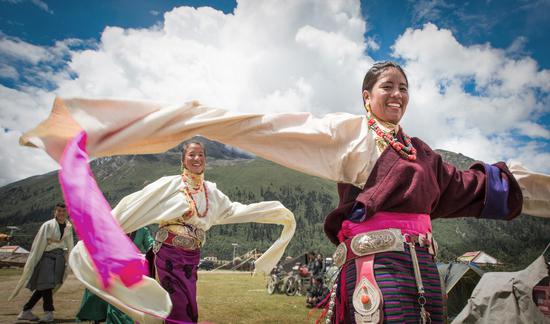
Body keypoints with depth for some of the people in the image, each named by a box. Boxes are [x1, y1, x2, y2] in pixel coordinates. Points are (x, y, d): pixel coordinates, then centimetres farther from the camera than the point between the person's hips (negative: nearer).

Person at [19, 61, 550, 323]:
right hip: (377, 262, -7)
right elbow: (270, 127, -12)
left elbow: (472, 188, 27)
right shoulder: (348, 132, -2)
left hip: (422, 266, 8)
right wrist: (203, 118, -19)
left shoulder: (420, 151, 18)